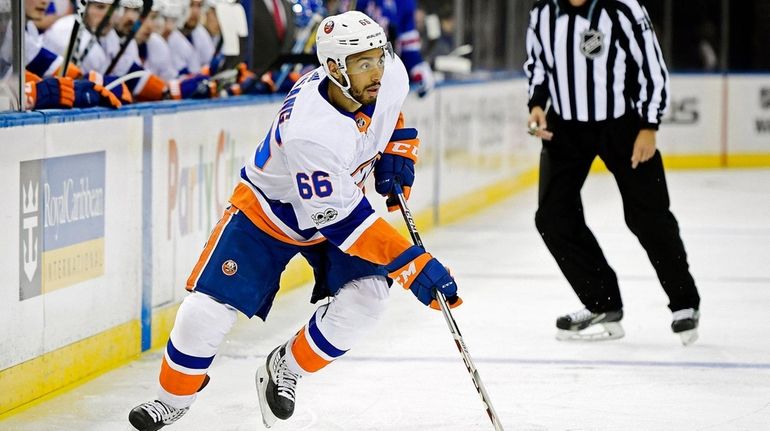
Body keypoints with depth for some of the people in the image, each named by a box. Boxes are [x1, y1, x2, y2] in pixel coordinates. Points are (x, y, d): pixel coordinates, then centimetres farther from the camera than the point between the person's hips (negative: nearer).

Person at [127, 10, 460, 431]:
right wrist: (414, 266, -40)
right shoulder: (312, 131, -42)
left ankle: (285, 370, 7)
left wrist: (396, 152, -7)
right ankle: (173, 397, 18)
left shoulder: (390, 74, -21)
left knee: (365, 295, -17)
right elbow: (341, 221, -37)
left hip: (339, 196, 6)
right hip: (268, 211, -6)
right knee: (207, 310, -10)